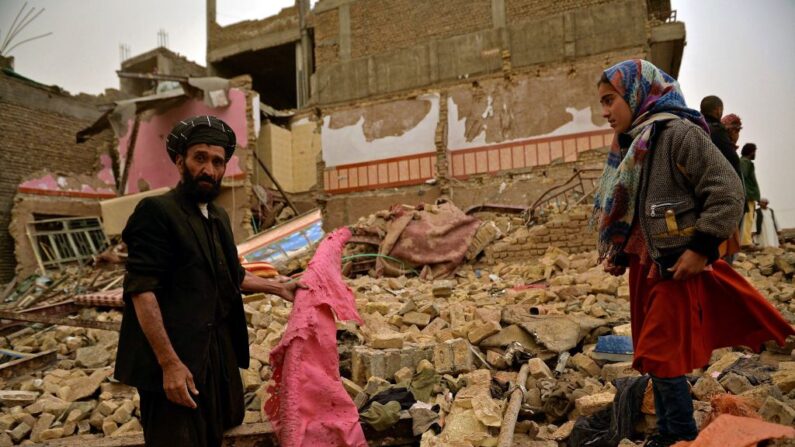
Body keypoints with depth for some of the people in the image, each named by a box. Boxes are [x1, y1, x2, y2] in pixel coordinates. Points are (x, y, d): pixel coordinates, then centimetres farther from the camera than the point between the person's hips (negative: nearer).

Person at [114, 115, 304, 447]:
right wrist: (169, 363, -23)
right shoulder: (156, 211, -13)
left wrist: (278, 288, 19)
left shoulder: (218, 217, 13)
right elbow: (142, 292, -19)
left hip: (219, 353, 8)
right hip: (178, 358, -8)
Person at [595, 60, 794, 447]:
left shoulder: (678, 133, -15)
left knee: (662, 357, -2)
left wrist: (701, 248, -20)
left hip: (677, 268, -8)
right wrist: (617, 254, 7)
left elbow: (727, 192, -19)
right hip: (644, 268, 8)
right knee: (656, 356, 16)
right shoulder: (629, 145, 10)